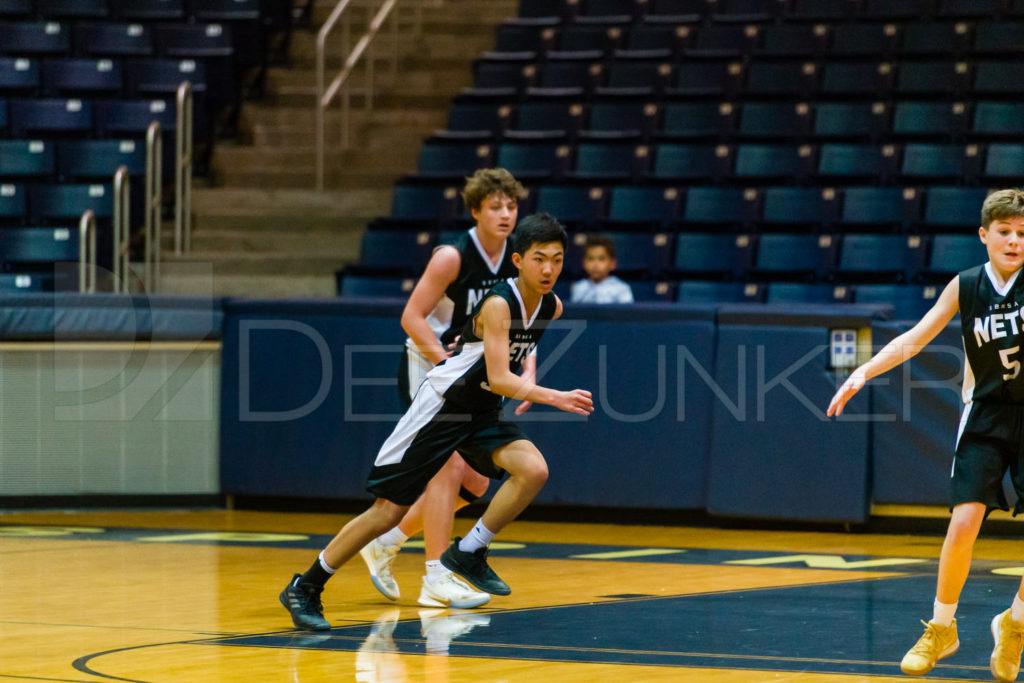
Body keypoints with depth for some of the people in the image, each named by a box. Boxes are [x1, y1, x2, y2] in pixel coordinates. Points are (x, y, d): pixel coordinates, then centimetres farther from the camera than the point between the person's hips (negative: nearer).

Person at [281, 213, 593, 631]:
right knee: (390, 509, -5)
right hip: (441, 405, -7)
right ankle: (305, 588, 8)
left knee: (533, 470, -20)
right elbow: (499, 379, -33)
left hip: (483, 412, 7)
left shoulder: (551, 307, -2)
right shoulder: (498, 304, -25)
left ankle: (467, 554, -3)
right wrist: (553, 397, -41)